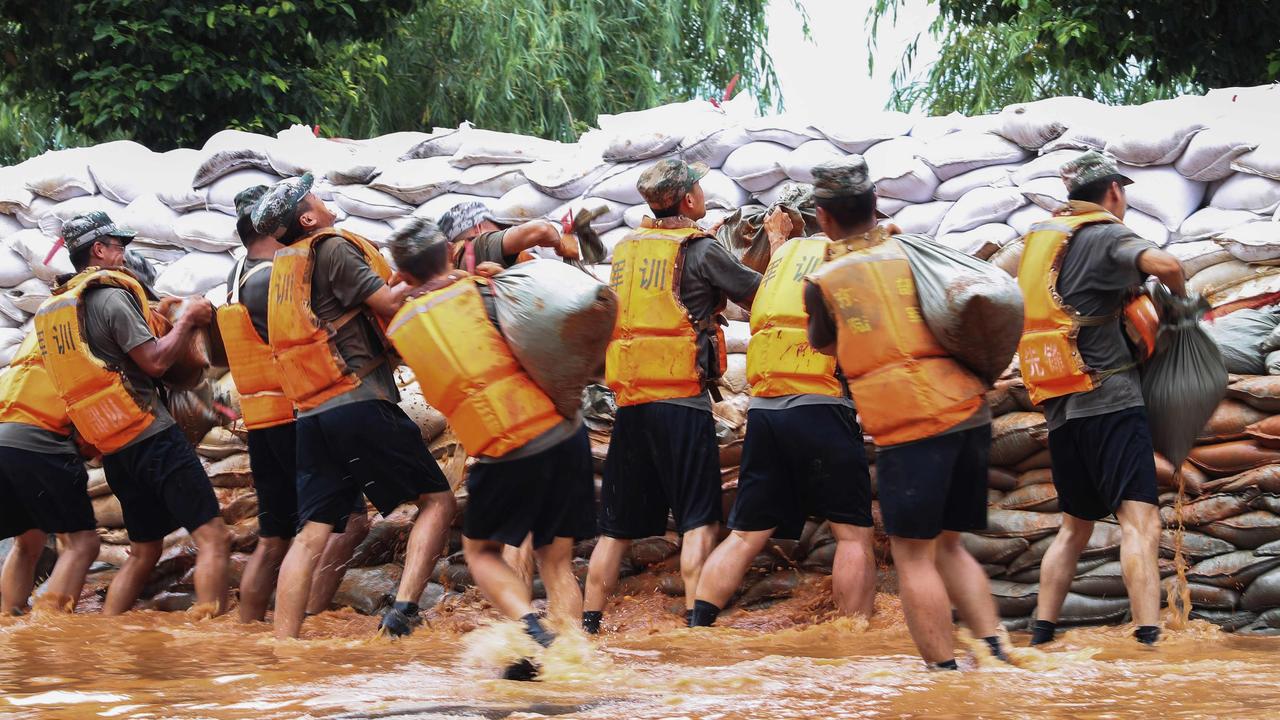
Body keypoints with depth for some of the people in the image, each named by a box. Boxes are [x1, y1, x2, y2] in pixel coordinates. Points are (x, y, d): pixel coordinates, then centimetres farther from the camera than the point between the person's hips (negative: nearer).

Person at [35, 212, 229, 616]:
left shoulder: (58, 306, 16)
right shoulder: (111, 296, -10)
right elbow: (156, 361, -15)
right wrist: (187, 319, 0)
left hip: (113, 447, 9)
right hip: (152, 437, -9)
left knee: (144, 551, 18)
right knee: (213, 538, -12)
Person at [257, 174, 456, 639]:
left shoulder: (285, 265, 21)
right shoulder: (332, 249, -4)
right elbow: (391, 304, -10)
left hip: (311, 417, 7)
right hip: (361, 404, -7)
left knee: (311, 536, 4)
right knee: (436, 500, 1)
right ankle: (404, 606, -15)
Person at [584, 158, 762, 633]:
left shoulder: (626, 247, 12)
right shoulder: (700, 249, -5)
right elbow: (760, 296, 2)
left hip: (629, 401, 6)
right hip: (683, 400, -6)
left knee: (619, 524, 11)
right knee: (699, 521, -2)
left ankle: (587, 623, 11)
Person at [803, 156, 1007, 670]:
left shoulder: (822, 282, 3)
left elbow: (824, 348, 20)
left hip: (910, 429, -5)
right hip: (970, 415, 5)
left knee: (913, 555, 3)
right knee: (948, 546, 18)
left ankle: (944, 670, -2)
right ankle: (993, 648, 8)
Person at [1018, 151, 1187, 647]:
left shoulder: (1041, 237, 18)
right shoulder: (1105, 235, -3)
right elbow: (1163, 264, -21)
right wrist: (1180, 292, 0)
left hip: (1060, 411, 8)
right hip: (1109, 401, -8)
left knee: (1075, 526, 18)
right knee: (1140, 522, -15)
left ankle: (1040, 638, 15)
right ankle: (1149, 640, -29)